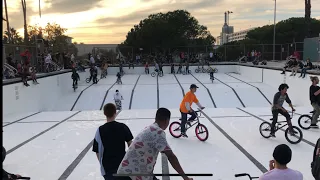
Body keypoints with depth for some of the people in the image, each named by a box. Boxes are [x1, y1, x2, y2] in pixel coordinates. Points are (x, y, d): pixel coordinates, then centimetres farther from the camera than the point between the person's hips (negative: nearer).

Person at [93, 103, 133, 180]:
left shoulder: (100, 130, -11)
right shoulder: (123, 127, -7)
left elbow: (97, 151, -6)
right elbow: (130, 144, 1)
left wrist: (101, 163, 11)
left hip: (107, 167, -1)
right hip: (122, 164, 1)